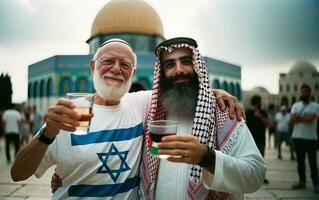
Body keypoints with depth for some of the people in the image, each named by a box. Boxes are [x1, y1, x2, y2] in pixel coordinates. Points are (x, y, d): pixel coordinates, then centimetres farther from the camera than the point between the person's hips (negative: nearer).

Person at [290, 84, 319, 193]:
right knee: (300, 160, 10)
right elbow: (292, 120, -4)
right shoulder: (295, 105, 9)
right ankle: (302, 181, 20)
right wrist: (305, 118, -14)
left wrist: (298, 118, -7)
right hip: (298, 137, 4)